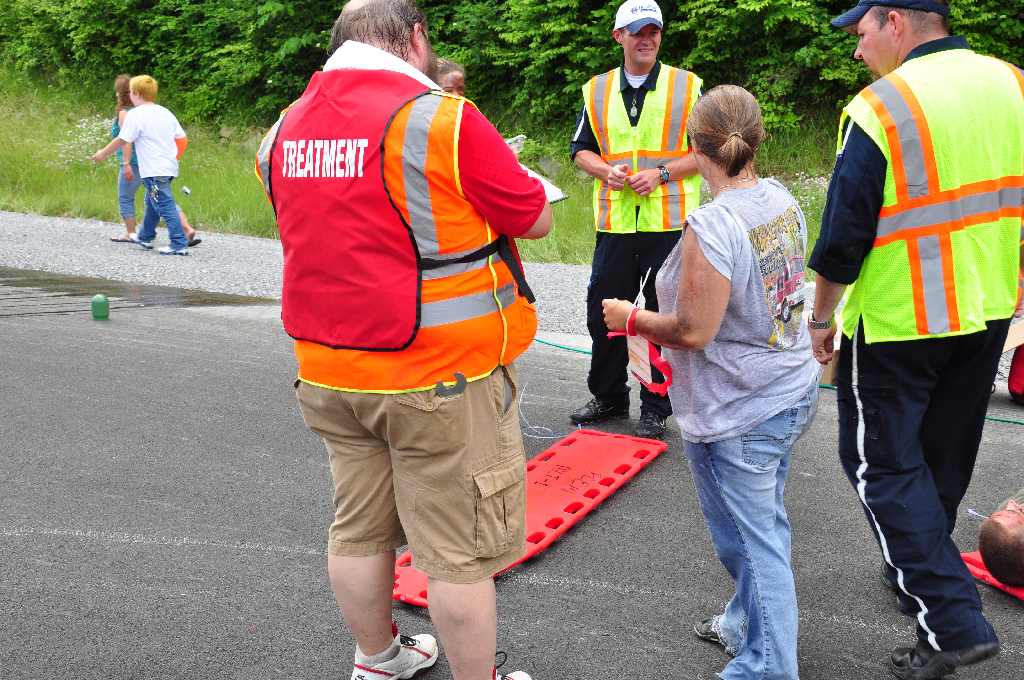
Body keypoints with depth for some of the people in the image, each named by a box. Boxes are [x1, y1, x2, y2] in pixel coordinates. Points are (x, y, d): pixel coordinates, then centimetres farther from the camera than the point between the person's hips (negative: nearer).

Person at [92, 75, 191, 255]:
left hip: (154, 170, -8)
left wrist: (103, 153, 5)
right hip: (169, 167, 8)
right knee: (152, 203, 23)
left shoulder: (136, 114, -9)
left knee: (165, 205, -9)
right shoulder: (165, 113, 12)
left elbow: (121, 140, -8)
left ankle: (179, 245, -14)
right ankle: (145, 237, 37)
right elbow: (183, 139, 12)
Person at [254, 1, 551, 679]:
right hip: (443, 378, -7)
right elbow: (536, 220, -9)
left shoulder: (286, 127, 4)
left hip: (330, 371, 7)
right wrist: (515, 182, 11)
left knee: (360, 529, 20)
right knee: (460, 550, 5)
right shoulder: (443, 119, -16)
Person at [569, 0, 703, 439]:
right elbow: (580, 150, 15)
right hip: (615, 224, 3)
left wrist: (661, 174, -13)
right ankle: (608, 397, 28)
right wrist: (606, 171, -6)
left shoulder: (688, 87, 1)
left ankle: (655, 409, 17)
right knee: (602, 312, 9)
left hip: (670, 223, -3)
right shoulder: (597, 91, 10)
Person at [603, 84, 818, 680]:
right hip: (794, 391, 9)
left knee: (753, 542, 5)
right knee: (766, 524, 23)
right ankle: (748, 623, 41)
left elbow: (693, 332, -24)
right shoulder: (782, 200, 0)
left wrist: (632, 318, -6)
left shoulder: (710, 229, -26)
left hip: (737, 415, -9)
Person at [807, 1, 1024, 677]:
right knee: (943, 457, 21)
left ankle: (953, 621, -1)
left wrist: (822, 316, -2)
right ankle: (922, 567, 40)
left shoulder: (880, 107, -18)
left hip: (896, 320, -7)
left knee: (882, 463, 4)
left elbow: (843, 234, -15)